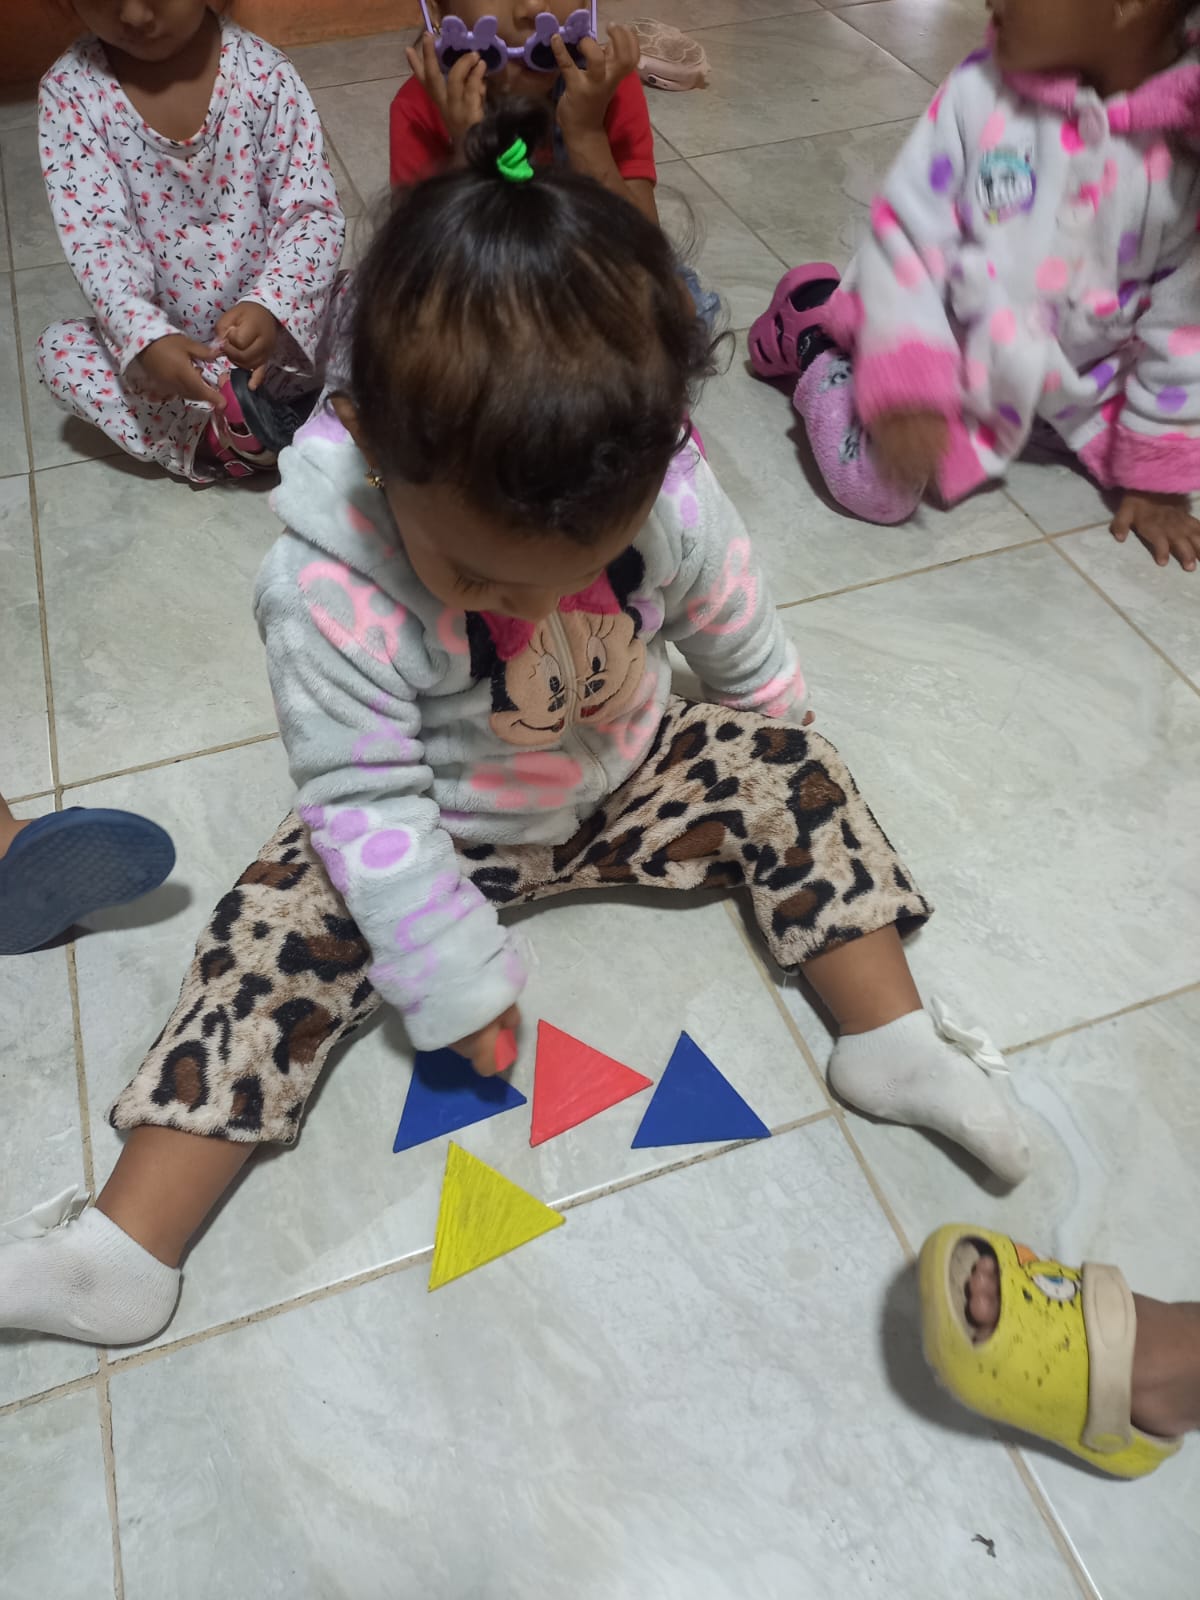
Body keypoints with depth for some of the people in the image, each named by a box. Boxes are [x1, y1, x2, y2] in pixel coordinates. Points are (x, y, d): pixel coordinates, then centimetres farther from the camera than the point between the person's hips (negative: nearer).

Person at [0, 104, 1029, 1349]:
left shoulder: (664, 492, -23)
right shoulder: (327, 591, -32)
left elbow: (731, 628, -2)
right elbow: (369, 807, -25)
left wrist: (768, 731, 15)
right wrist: (456, 984, -19)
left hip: (632, 781, 3)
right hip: (435, 834, -2)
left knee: (789, 775, -11)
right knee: (281, 938, -18)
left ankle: (893, 1039, -2)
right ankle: (125, 1252, -10)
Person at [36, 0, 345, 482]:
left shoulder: (261, 72, -14)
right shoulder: (70, 91, -12)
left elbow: (313, 212, -16)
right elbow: (96, 240, -18)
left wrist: (271, 306, -35)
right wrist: (145, 336, -37)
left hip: (278, 324, -1)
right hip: (162, 339, 1)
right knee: (57, 348, -18)